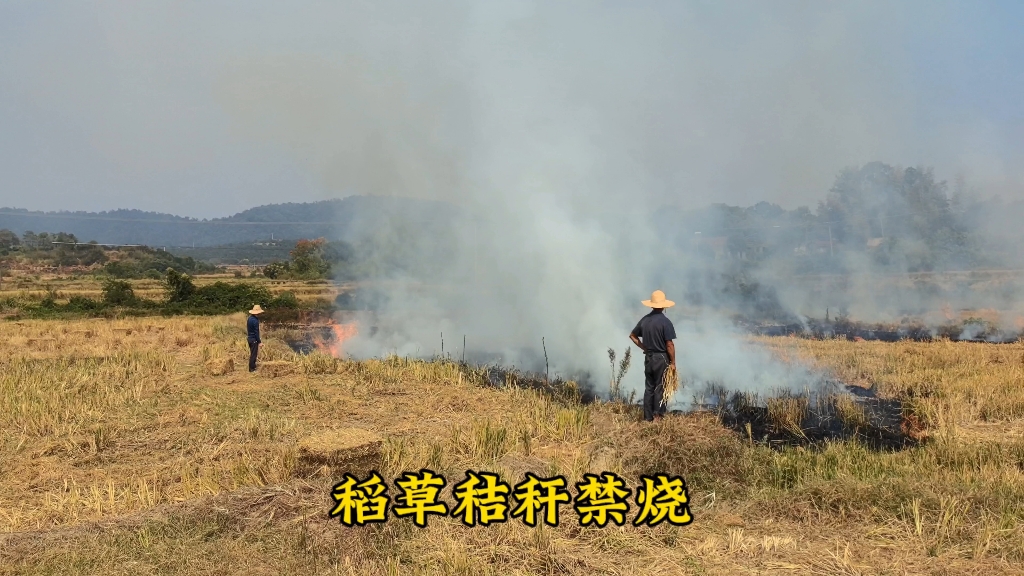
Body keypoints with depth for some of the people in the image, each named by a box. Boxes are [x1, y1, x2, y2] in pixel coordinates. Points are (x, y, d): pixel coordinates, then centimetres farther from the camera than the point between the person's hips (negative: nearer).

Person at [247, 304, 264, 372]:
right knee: (253, 354, 0)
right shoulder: (255, 320, -22)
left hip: (250, 338, 9)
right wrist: (259, 342, -16)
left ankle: (253, 367, 27)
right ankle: (252, 369, 5)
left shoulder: (250, 318, 6)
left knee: (252, 354, 18)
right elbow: (256, 332, -21)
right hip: (254, 339, -9)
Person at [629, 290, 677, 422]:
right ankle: (657, 416, 0)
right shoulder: (665, 322, -15)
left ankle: (648, 417, 14)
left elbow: (632, 335, 14)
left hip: (648, 358, 5)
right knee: (660, 388, 2)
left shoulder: (644, 320, 3)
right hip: (661, 358, -5)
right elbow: (669, 345, -16)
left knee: (649, 388, 11)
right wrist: (673, 362, -8)